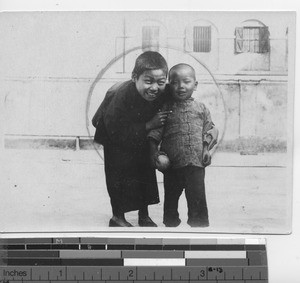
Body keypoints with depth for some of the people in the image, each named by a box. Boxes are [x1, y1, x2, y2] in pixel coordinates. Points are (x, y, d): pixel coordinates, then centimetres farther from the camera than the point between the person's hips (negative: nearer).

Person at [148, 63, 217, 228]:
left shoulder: (201, 108, 7)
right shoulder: (166, 108, 2)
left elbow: (209, 130, 11)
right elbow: (155, 132, 1)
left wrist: (206, 149, -2)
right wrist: (154, 151, -9)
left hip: (196, 163, 0)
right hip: (171, 164, 1)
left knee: (197, 197, -3)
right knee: (171, 197, 14)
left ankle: (199, 226, 10)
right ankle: (170, 224, 32)